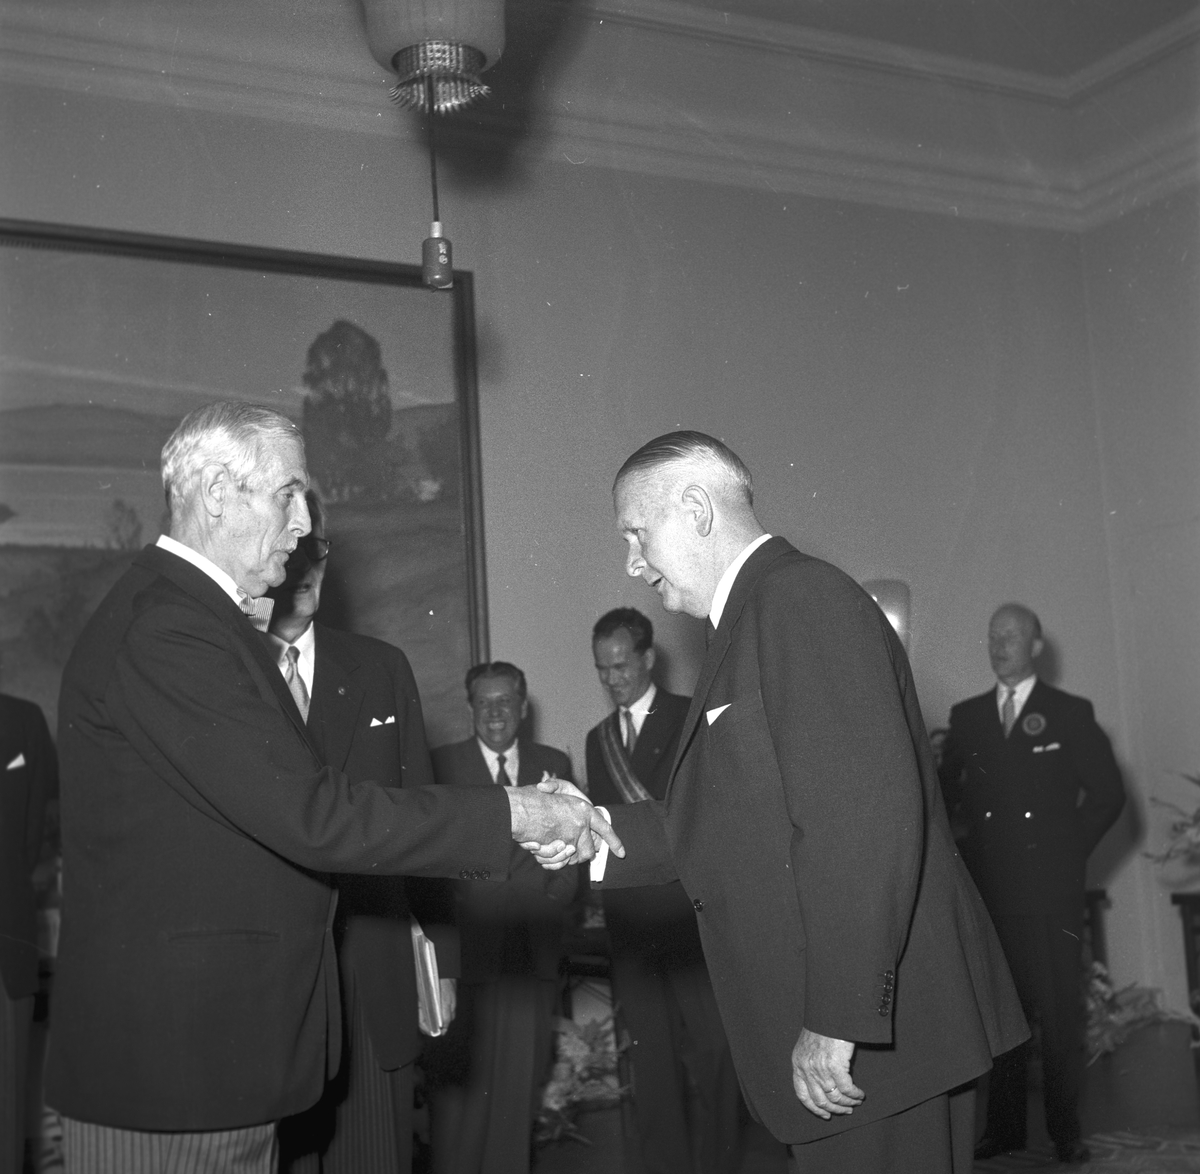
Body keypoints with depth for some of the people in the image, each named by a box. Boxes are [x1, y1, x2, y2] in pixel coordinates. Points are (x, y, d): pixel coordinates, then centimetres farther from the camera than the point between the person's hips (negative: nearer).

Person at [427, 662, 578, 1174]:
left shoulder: (554, 763, 14)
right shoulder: (443, 763, 4)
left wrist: (553, 900, 0)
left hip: (533, 945, 3)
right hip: (466, 944, -3)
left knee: (521, 1075, 5)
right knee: (462, 1078, -3)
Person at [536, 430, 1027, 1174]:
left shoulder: (804, 599, -16)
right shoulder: (760, 615, 16)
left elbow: (865, 817, -24)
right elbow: (741, 821, 13)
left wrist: (836, 1022, -24)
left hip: (873, 1036, -9)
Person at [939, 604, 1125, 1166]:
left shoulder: (1071, 713, 5)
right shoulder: (966, 716, 12)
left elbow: (1107, 793, 6)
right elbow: (947, 790, 14)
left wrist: (1070, 849, 2)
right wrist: (974, 840, 1)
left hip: (1052, 886, -2)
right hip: (989, 884, 2)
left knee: (1060, 1009, -2)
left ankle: (1065, 1130, 8)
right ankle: (1004, 1126, 11)